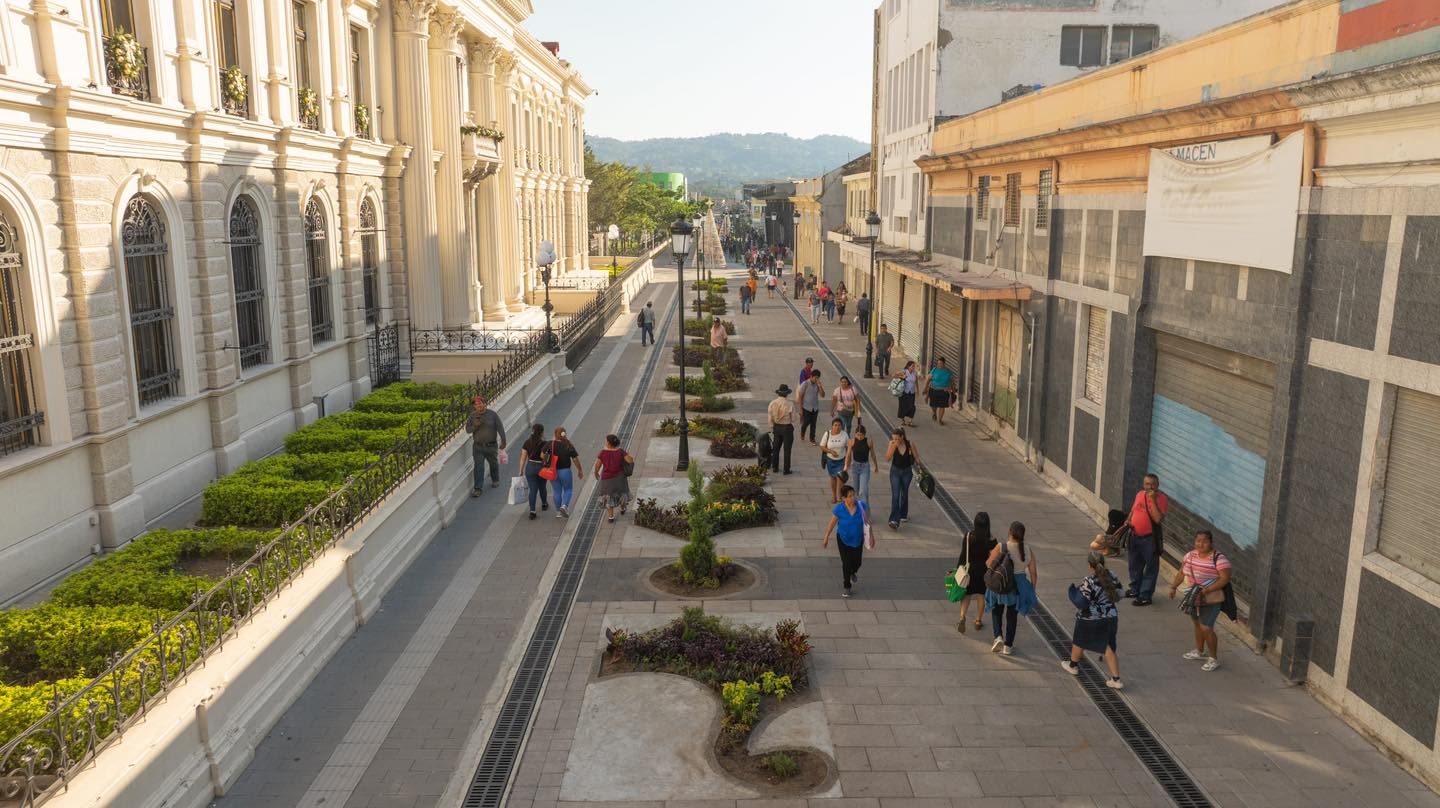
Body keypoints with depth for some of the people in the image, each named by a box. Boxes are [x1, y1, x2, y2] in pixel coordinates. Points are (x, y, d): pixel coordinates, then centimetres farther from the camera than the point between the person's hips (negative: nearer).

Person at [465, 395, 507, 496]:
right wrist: (475, 426, -19)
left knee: (494, 464, 17)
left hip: (491, 446, -1)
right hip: (478, 446, 1)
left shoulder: (492, 414, -8)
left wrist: (503, 441, -10)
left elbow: (500, 428, -6)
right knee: (478, 467, -5)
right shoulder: (472, 416, -1)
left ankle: (495, 480, 42)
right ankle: (478, 488, -2)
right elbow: (467, 429, 2)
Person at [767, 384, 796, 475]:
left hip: (776, 427, 4)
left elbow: (770, 419, 1)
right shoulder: (790, 404, -19)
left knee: (776, 448, 19)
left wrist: (772, 429, 12)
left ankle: (774, 467, 28)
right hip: (787, 428, -4)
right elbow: (793, 418, -12)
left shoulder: (772, 403, -7)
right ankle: (786, 470, 13)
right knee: (787, 449, 8)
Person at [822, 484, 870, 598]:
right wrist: (826, 538, -1)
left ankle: (852, 573, 50)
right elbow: (832, 523, -8)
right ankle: (846, 586, 24)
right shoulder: (839, 509, -23)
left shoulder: (861, 505, -20)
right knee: (846, 563, 0)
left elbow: (867, 521, -4)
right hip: (843, 539, -2)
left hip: (858, 539, 2)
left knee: (857, 562, 12)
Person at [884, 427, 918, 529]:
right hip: (895, 471, -1)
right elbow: (887, 459, -19)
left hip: (907, 472, 1)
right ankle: (894, 520, -16)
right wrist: (892, 447, -29)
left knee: (904, 494, 18)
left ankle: (903, 515, 39)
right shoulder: (892, 444, -16)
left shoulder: (910, 444, -16)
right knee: (895, 495, -10)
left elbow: (916, 457, -3)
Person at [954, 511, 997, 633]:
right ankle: (978, 621, 25)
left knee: (966, 595, 10)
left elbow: (963, 554, -8)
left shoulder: (968, 536, -13)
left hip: (970, 568, 0)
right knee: (982, 596, 17)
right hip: (984, 570, 0)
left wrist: (958, 568, 4)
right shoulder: (991, 540, -14)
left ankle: (962, 617, -11)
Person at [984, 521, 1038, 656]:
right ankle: (1008, 645, 23)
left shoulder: (1001, 547, -19)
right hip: (1018, 585, 2)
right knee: (1012, 614, 18)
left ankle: (998, 636, 4)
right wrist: (1032, 589, 11)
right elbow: (1033, 573, -3)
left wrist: (992, 555, 6)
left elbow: (989, 564, -14)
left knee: (997, 611, 22)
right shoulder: (1028, 551, -9)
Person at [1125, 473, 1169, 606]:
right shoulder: (1139, 494, 5)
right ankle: (1135, 589, 36)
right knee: (1135, 565, 20)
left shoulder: (1162, 498, -14)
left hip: (1150, 538, -7)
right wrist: (1128, 520, 1)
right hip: (1135, 535, 7)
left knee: (1150, 568, 3)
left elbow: (1158, 519, -25)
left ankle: (1145, 596, 9)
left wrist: (1152, 500, -25)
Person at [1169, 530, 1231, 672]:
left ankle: (1214, 659, 10)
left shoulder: (1218, 558, -20)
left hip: (1210, 600, -7)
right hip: (1193, 598, 7)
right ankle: (1199, 651, 39)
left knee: (1206, 629, -6)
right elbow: (1181, 573, 11)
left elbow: (1225, 578, -23)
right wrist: (1174, 587, 0)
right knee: (1197, 624, 21)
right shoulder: (1190, 555, 1)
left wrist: (1207, 590, -29)